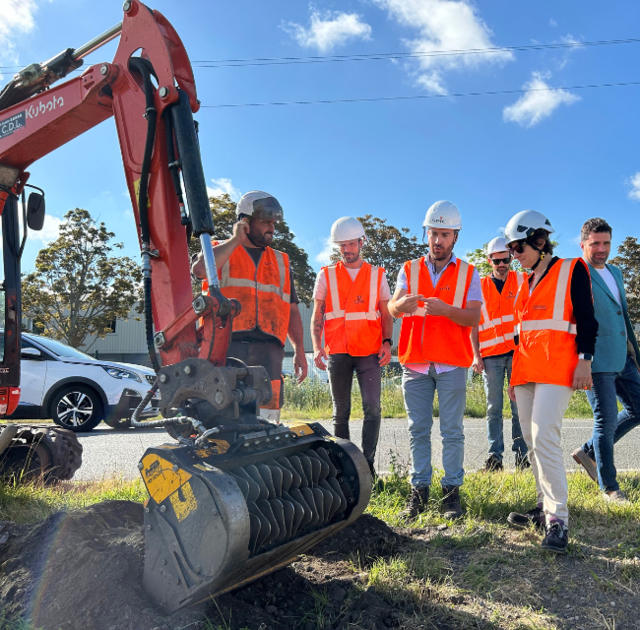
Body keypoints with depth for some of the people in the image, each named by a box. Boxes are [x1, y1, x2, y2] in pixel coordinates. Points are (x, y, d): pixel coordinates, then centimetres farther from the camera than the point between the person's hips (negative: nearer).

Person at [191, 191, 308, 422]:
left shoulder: (281, 262, 24)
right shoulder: (219, 251, 13)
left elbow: (291, 310, 21)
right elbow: (200, 269, -12)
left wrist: (299, 351, 10)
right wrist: (235, 240, -2)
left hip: (268, 349, 3)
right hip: (226, 344, -3)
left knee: (265, 417, -1)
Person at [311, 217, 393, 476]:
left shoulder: (377, 275, 10)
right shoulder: (326, 275, 9)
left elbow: (386, 315, 11)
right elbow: (317, 316, 7)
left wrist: (387, 342, -5)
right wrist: (317, 347, -6)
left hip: (369, 352, 0)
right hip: (337, 352, 0)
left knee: (372, 407, -9)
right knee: (341, 412, 7)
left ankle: (368, 463, 1)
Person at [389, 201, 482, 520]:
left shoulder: (468, 273, 6)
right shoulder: (409, 269, 11)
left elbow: (473, 317, -5)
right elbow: (392, 308, -2)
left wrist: (444, 309, -24)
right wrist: (402, 304, -27)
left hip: (452, 363, -1)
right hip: (415, 362, 2)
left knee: (452, 430, 1)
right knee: (418, 429, 6)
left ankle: (451, 490, 12)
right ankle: (419, 489, 15)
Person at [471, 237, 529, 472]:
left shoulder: (523, 280, 9)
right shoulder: (480, 286, 10)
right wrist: (476, 355, 2)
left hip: (517, 351, 0)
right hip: (490, 355, 1)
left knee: (519, 407, 2)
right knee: (493, 408, 2)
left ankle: (521, 454, 10)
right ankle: (494, 456, 7)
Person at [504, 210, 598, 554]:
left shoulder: (572, 269, 1)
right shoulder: (525, 283, 20)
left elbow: (586, 317, -5)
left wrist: (584, 359, -16)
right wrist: (514, 376, 21)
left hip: (556, 368, -7)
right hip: (526, 370, 7)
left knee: (544, 437, -17)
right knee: (532, 441, 7)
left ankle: (558, 520, -9)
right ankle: (546, 506, 19)